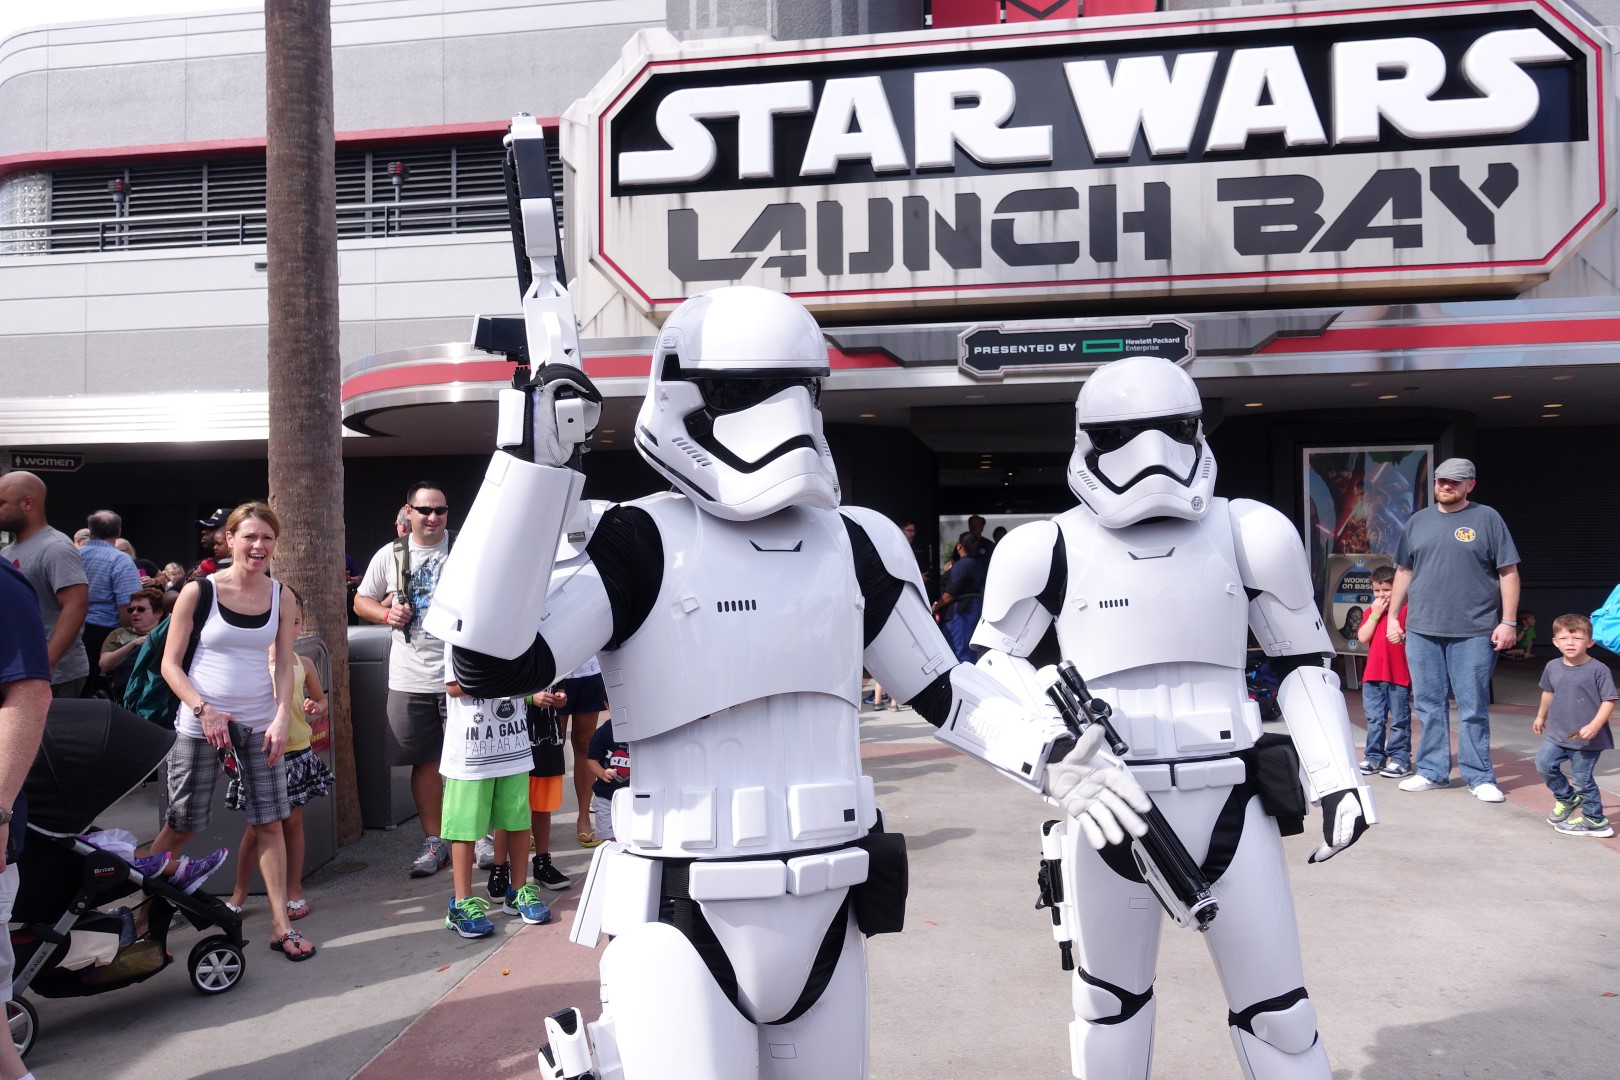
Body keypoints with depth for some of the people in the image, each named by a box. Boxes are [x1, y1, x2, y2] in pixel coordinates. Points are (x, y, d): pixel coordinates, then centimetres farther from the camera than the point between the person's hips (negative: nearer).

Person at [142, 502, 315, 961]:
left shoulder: (281, 599, 2)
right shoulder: (198, 591, -7)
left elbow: (285, 666, 4)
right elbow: (170, 664, -5)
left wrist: (281, 719, -8)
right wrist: (205, 709, -15)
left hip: (260, 723, 3)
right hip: (200, 720, -2)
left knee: (271, 823, 2)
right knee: (180, 826, 6)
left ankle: (281, 926, 9)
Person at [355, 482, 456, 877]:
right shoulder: (390, 555, 5)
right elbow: (361, 601, 16)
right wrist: (387, 614, -5)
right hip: (410, 678, 2)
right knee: (424, 761, 10)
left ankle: (484, 834, 19)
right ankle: (434, 841, 23)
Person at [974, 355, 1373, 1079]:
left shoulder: (1242, 534, 1)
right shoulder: (1057, 548, -6)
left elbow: (1304, 661, 11)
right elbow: (994, 659, 7)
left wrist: (1338, 776, 4)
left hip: (1229, 803, 2)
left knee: (1277, 1009, 14)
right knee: (1110, 999, 18)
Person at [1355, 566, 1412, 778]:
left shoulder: (1405, 610, -2)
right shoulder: (1371, 612, 11)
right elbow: (1362, 637, -2)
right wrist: (1375, 614, -6)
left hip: (1399, 675, -4)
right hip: (1372, 674, 5)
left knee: (1399, 720, 3)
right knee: (1374, 719, 10)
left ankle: (1400, 760, 8)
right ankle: (1374, 757, 17)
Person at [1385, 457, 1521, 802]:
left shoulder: (1487, 519, 1)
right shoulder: (1419, 521, 12)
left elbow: (1508, 572, -1)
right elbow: (1404, 571, 16)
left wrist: (1508, 622, -7)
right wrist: (1392, 616, 13)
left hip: (1474, 632, -3)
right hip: (1421, 631, 3)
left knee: (1474, 708, 1)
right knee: (1429, 705, 8)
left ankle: (1480, 777, 11)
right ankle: (1432, 772, 18)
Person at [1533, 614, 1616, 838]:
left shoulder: (1598, 670, -13)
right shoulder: (1552, 667, 3)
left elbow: (1609, 700, -12)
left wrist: (1594, 726, -23)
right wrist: (1541, 716, 30)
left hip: (1587, 740, -5)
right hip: (1557, 734, 5)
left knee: (1582, 779, 0)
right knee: (1544, 764, -1)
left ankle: (1595, 820, 17)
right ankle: (1567, 798, 24)